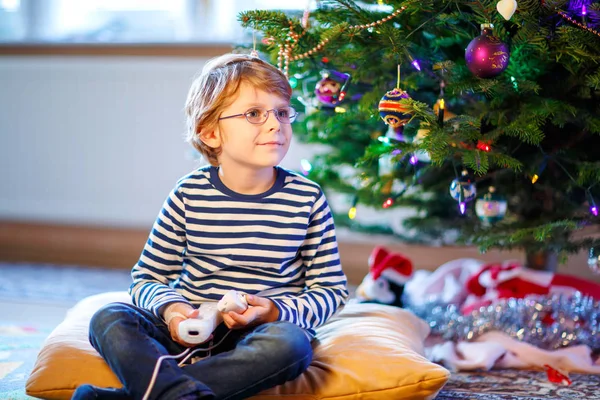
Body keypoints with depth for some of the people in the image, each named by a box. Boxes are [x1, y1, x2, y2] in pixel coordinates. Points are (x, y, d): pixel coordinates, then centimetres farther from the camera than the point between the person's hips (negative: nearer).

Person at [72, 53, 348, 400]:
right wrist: (170, 309, -17)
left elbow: (332, 290, 4)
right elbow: (147, 278, 7)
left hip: (261, 332, -1)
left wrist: (277, 311, -15)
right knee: (108, 319, -22)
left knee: (290, 344, -36)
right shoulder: (189, 195, 0)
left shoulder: (307, 199, -1)